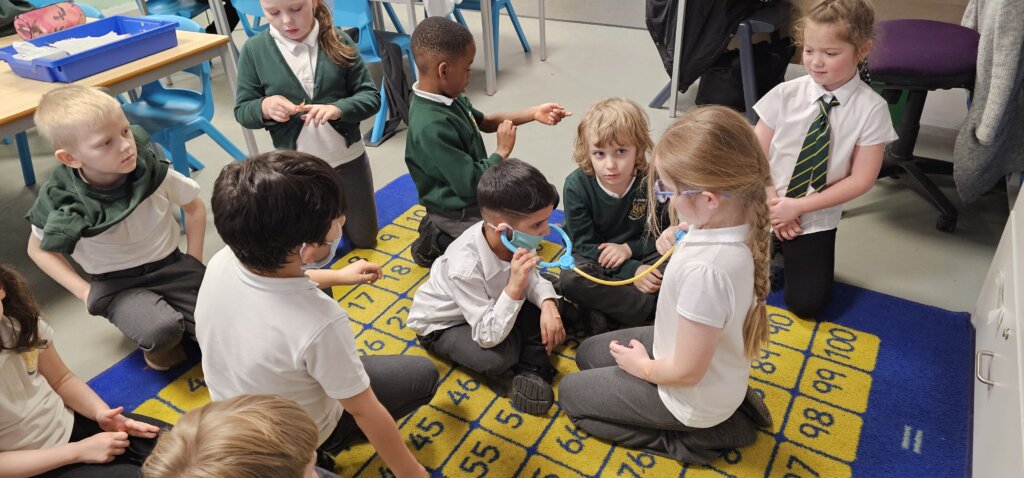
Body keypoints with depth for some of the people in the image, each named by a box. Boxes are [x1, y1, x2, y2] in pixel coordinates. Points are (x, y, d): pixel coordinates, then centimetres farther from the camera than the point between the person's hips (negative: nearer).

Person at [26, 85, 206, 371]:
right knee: (162, 332, -31)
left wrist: (194, 264, -2)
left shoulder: (153, 171, -16)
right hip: (115, 284, -2)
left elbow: (195, 208, 3)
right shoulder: (62, 200, -17)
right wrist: (85, 292, -8)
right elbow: (39, 250, 2)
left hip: (170, 265, 2)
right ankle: (155, 343, 6)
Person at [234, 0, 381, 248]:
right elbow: (242, 111, -3)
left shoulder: (339, 41, -8)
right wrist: (264, 107, -26)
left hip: (347, 158, 1)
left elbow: (371, 97, -8)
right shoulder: (254, 50, -8)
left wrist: (338, 108, -28)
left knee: (364, 239, 19)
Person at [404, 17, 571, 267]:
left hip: (479, 194, 9)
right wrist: (502, 151, -17)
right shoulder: (432, 127, -35)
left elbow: (483, 122, 11)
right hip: (458, 213, -9)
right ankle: (439, 242, 1)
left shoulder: (447, 97, -7)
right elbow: (470, 183, -32)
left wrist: (533, 113, 0)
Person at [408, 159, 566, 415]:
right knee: (500, 356, -31)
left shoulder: (516, 238, -25)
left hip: (490, 306, 7)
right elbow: (488, 337, -37)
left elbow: (532, 279, -7)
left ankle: (532, 369, -5)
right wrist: (514, 287, -49)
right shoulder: (466, 267, -41)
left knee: (545, 302, -12)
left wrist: (548, 304, -28)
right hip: (441, 325, -6)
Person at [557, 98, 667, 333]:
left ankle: (602, 311, -23)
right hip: (593, 258, -1)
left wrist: (628, 249, -23)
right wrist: (631, 271, -26)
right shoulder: (576, 185, -19)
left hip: (637, 254, 1)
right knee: (570, 279, -34)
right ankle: (648, 308, -22)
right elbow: (584, 244, -16)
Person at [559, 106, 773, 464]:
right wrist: (678, 249, -13)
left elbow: (686, 373, -28)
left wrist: (642, 366, -9)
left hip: (694, 398, -7)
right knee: (588, 353, 23)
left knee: (570, 393, 12)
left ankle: (691, 438, 9)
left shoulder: (703, 270, -42)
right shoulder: (744, 220, -17)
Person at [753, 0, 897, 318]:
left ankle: (794, 249, 19)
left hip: (816, 218, -1)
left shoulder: (871, 109, -13)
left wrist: (798, 206, -16)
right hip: (769, 207, 1)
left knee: (806, 303, -10)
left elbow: (861, 180, -11)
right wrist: (773, 204, -13)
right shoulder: (786, 94, -10)